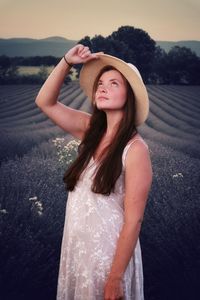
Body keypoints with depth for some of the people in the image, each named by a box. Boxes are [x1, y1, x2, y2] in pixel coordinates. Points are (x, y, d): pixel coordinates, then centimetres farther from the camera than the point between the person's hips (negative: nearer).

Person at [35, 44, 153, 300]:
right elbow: (45, 102, 2)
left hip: (109, 252, -6)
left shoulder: (135, 149, -19)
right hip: (75, 247, 6)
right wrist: (66, 62, -11)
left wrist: (116, 279, -19)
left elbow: (133, 220, -19)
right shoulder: (90, 130, -1)